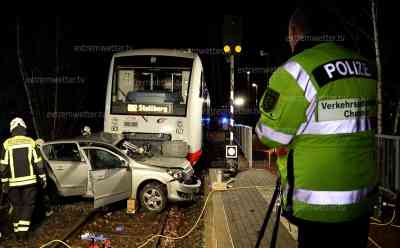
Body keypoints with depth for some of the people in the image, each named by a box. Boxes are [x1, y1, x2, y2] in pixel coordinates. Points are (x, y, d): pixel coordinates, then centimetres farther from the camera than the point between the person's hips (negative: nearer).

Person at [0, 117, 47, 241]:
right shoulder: (31, 142, -1)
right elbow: (38, 163, -1)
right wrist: (43, 178, 7)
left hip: (14, 182, 1)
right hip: (29, 180, -1)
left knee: (17, 206, 14)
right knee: (28, 205, 8)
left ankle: (17, 231, 17)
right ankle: (23, 231, -3)